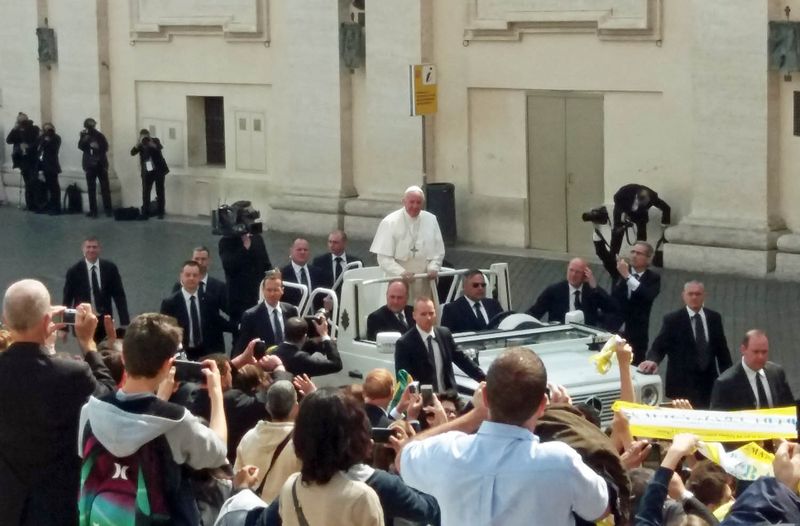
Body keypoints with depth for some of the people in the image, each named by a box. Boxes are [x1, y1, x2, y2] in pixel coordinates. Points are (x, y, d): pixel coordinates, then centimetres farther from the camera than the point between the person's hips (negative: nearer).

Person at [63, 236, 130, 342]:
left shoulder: (110, 268, 2)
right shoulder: (74, 271, -2)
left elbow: (119, 295, 5)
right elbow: (67, 299, 1)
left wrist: (125, 323, -2)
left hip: (105, 322, 2)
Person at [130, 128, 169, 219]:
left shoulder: (155, 140, 0)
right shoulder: (140, 144, 3)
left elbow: (160, 148, -20)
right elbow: (132, 153, -13)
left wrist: (151, 143, -35)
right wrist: (139, 143, -25)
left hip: (159, 170, -1)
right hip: (147, 171, 1)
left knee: (160, 192, 3)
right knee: (145, 192, -4)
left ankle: (161, 212, 9)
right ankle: (145, 213, -1)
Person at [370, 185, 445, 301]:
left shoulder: (431, 220, 5)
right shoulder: (389, 222, -5)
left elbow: (439, 251, 12)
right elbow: (384, 258, -8)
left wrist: (433, 268, -7)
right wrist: (401, 272, -21)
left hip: (425, 283, 3)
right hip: (400, 283, -3)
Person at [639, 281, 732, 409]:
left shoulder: (714, 318, 9)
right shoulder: (672, 320, -1)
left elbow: (722, 348, 13)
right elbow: (659, 347, -8)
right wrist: (652, 360, -29)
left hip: (709, 382, 3)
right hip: (683, 384, -3)